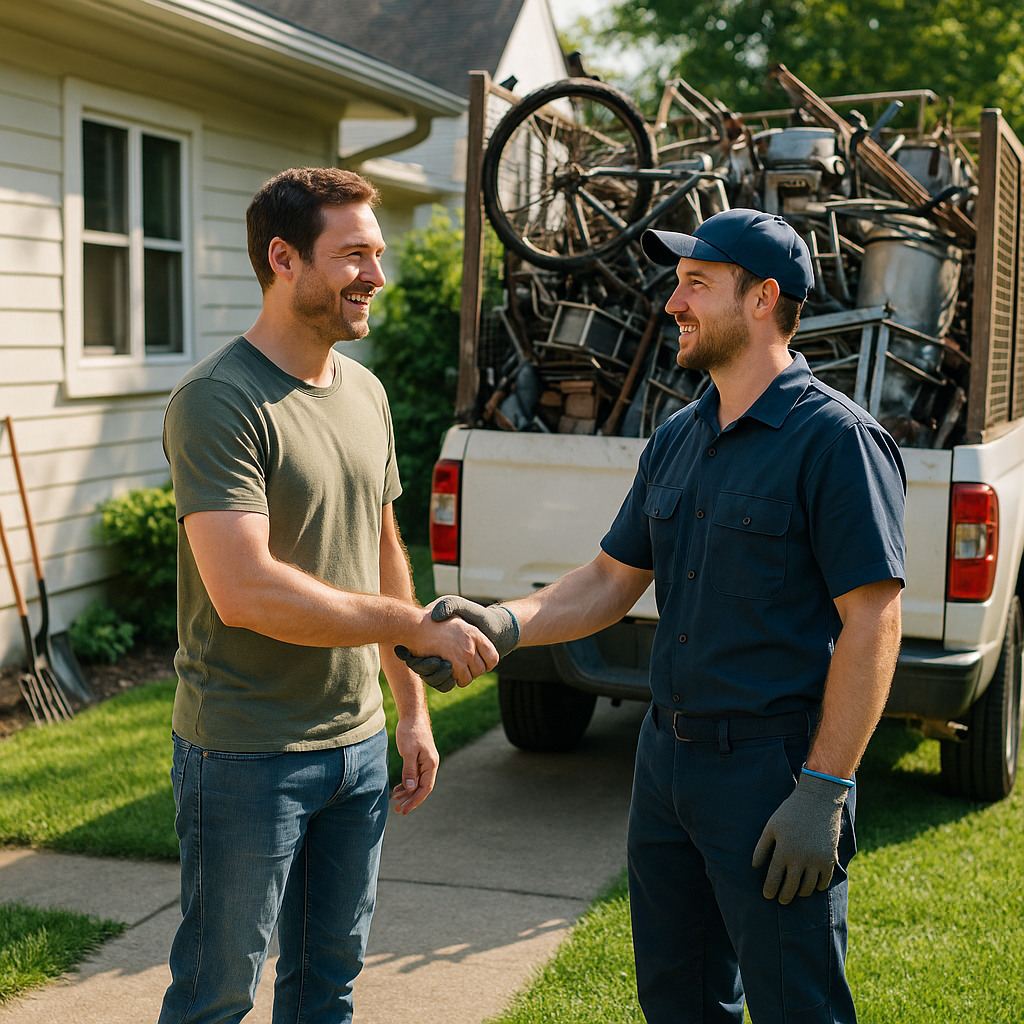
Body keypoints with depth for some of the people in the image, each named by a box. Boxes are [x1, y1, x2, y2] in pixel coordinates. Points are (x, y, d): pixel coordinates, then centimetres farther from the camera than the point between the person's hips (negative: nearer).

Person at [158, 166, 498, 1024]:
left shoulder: (365, 392, 9)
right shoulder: (217, 400, -17)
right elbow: (246, 592, -26)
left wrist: (411, 707, 15)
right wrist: (419, 626, -19)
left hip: (360, 743, 7)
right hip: (246, 755, -7)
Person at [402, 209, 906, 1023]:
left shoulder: (837, 438, -13)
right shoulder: (677, 440, 11)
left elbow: (873, 625, -16)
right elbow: (612, 582, 14)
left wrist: (823, 792, -20)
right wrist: (500, 626, -4)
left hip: (773, 771, -8)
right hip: (667, 758, 8)